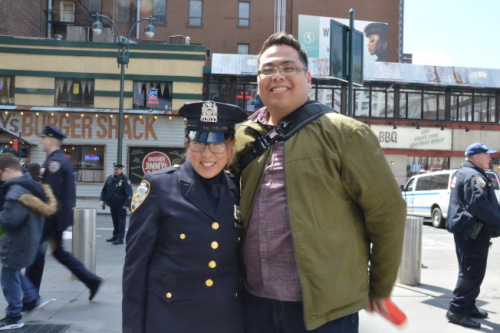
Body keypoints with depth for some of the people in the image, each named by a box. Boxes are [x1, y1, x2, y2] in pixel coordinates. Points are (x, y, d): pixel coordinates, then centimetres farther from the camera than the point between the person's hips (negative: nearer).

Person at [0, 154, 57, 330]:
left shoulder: (16, 191, -24)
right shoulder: (32, 185, 7)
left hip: (17, 243, -10)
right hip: (29, 238, 10)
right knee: (14, 272, 26)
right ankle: (33, 299, 34)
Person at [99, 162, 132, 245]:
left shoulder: (125, 180, -10)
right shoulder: (109, 179, 10)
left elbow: (129, 193, -14)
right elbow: (104, 190, 18)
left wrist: (126, 204, -18)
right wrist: (102, 199, 8)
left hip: (120, 206, -7)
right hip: (112, 204, 7)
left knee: (121, 221, -2)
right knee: (115, 220, 17)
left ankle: (120, 238, 2)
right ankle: (115, 236, 28)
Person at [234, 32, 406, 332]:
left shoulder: (344, 133, -8)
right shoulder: (243, 138, 6)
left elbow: (387, 211, -6)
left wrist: (380, 288, 1)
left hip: (325, 309, -4)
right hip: (255, 301, 5)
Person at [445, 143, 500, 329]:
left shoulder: (461, 174, 19)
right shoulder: (473, 176, -16)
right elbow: (479, 204, -26)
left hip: (466, 230, 11)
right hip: (473, 232, -11)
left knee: (470, 271, 18)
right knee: (472, 272, -8)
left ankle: (469, 306, 28)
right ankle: (457, 310, -5)